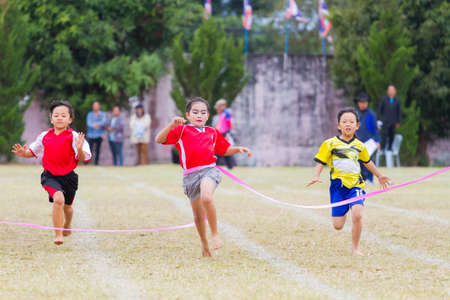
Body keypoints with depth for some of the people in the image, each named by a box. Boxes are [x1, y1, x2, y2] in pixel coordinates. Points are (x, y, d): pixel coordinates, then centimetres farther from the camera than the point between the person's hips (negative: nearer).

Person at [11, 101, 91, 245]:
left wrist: (80, 149, -33)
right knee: (58, 199, -26)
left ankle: (67, 226, 55)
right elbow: (33, 151, 19)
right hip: (50, 176, 0)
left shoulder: (73, 137, -8)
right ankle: (58, 235, -19)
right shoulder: (44, 136, 3)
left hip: (68, 176, 0)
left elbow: (83, 159, -13)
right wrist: (24, 153, -1)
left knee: (67, 206, 19)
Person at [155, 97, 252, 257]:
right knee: (198, 215, 9)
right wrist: (172, 125, -18)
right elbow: (159, 139, -4)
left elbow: (224, 149, 31)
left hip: (209, 170, -1)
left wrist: (239, 149, 13)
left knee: (206, 198, -32)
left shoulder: (212, 132, 16)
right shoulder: (182, 130, 7)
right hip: (190, 175, 1)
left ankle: (215, 234, -19)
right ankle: (204, 244, 31)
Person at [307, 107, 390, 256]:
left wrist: (379, 176, 40)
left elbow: (367, 162, 28)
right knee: (338, 226, -2)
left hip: (356, 185, 1)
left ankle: (355, 248, -6)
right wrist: (316, 177, -18)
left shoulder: (359, 146, 10)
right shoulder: (330, 144, 1)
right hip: (338, 186, -1)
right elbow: (320, 162, 1)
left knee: (357, 215, -24)